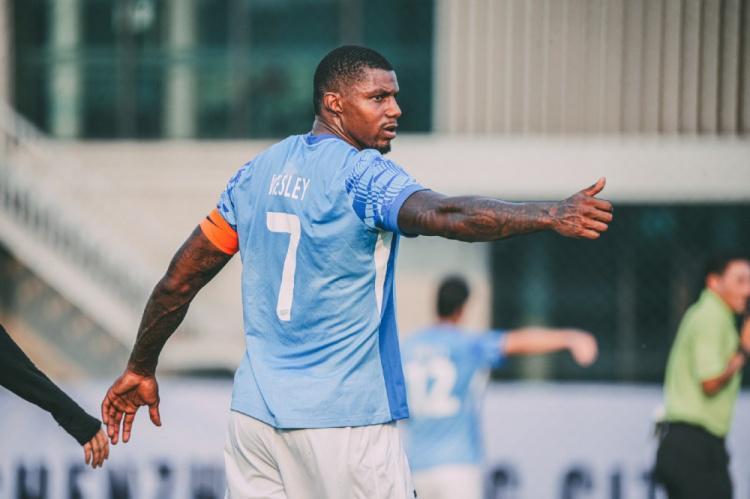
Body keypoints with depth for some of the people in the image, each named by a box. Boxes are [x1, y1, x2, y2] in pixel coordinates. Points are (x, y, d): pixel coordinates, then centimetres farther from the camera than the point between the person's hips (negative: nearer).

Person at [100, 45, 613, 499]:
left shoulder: (258, 172, 11)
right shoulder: (363, 174, -10)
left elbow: (180, 281, 15)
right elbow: (442, 214, -29)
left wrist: (141, 369, 26)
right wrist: (552, 216, -36)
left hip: (255, 410, 7)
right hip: (344, 419, -7)